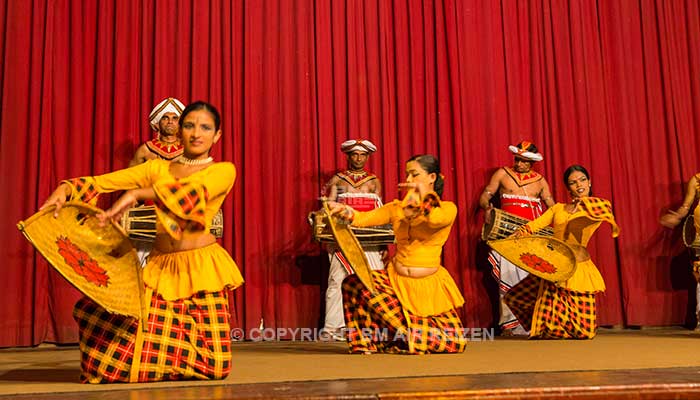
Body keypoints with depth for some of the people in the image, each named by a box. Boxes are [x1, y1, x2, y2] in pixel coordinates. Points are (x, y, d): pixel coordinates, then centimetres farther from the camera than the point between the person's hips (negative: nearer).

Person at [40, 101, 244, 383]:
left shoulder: (223, 170, 2)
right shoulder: (158, 167, 13)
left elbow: (194, 191, -20)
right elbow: (106, 181, 3)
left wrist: (137, 193, -27)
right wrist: (66, 188, -16)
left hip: (201, 268, -2)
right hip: (160, 268, 3)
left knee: (213, 367, -4)